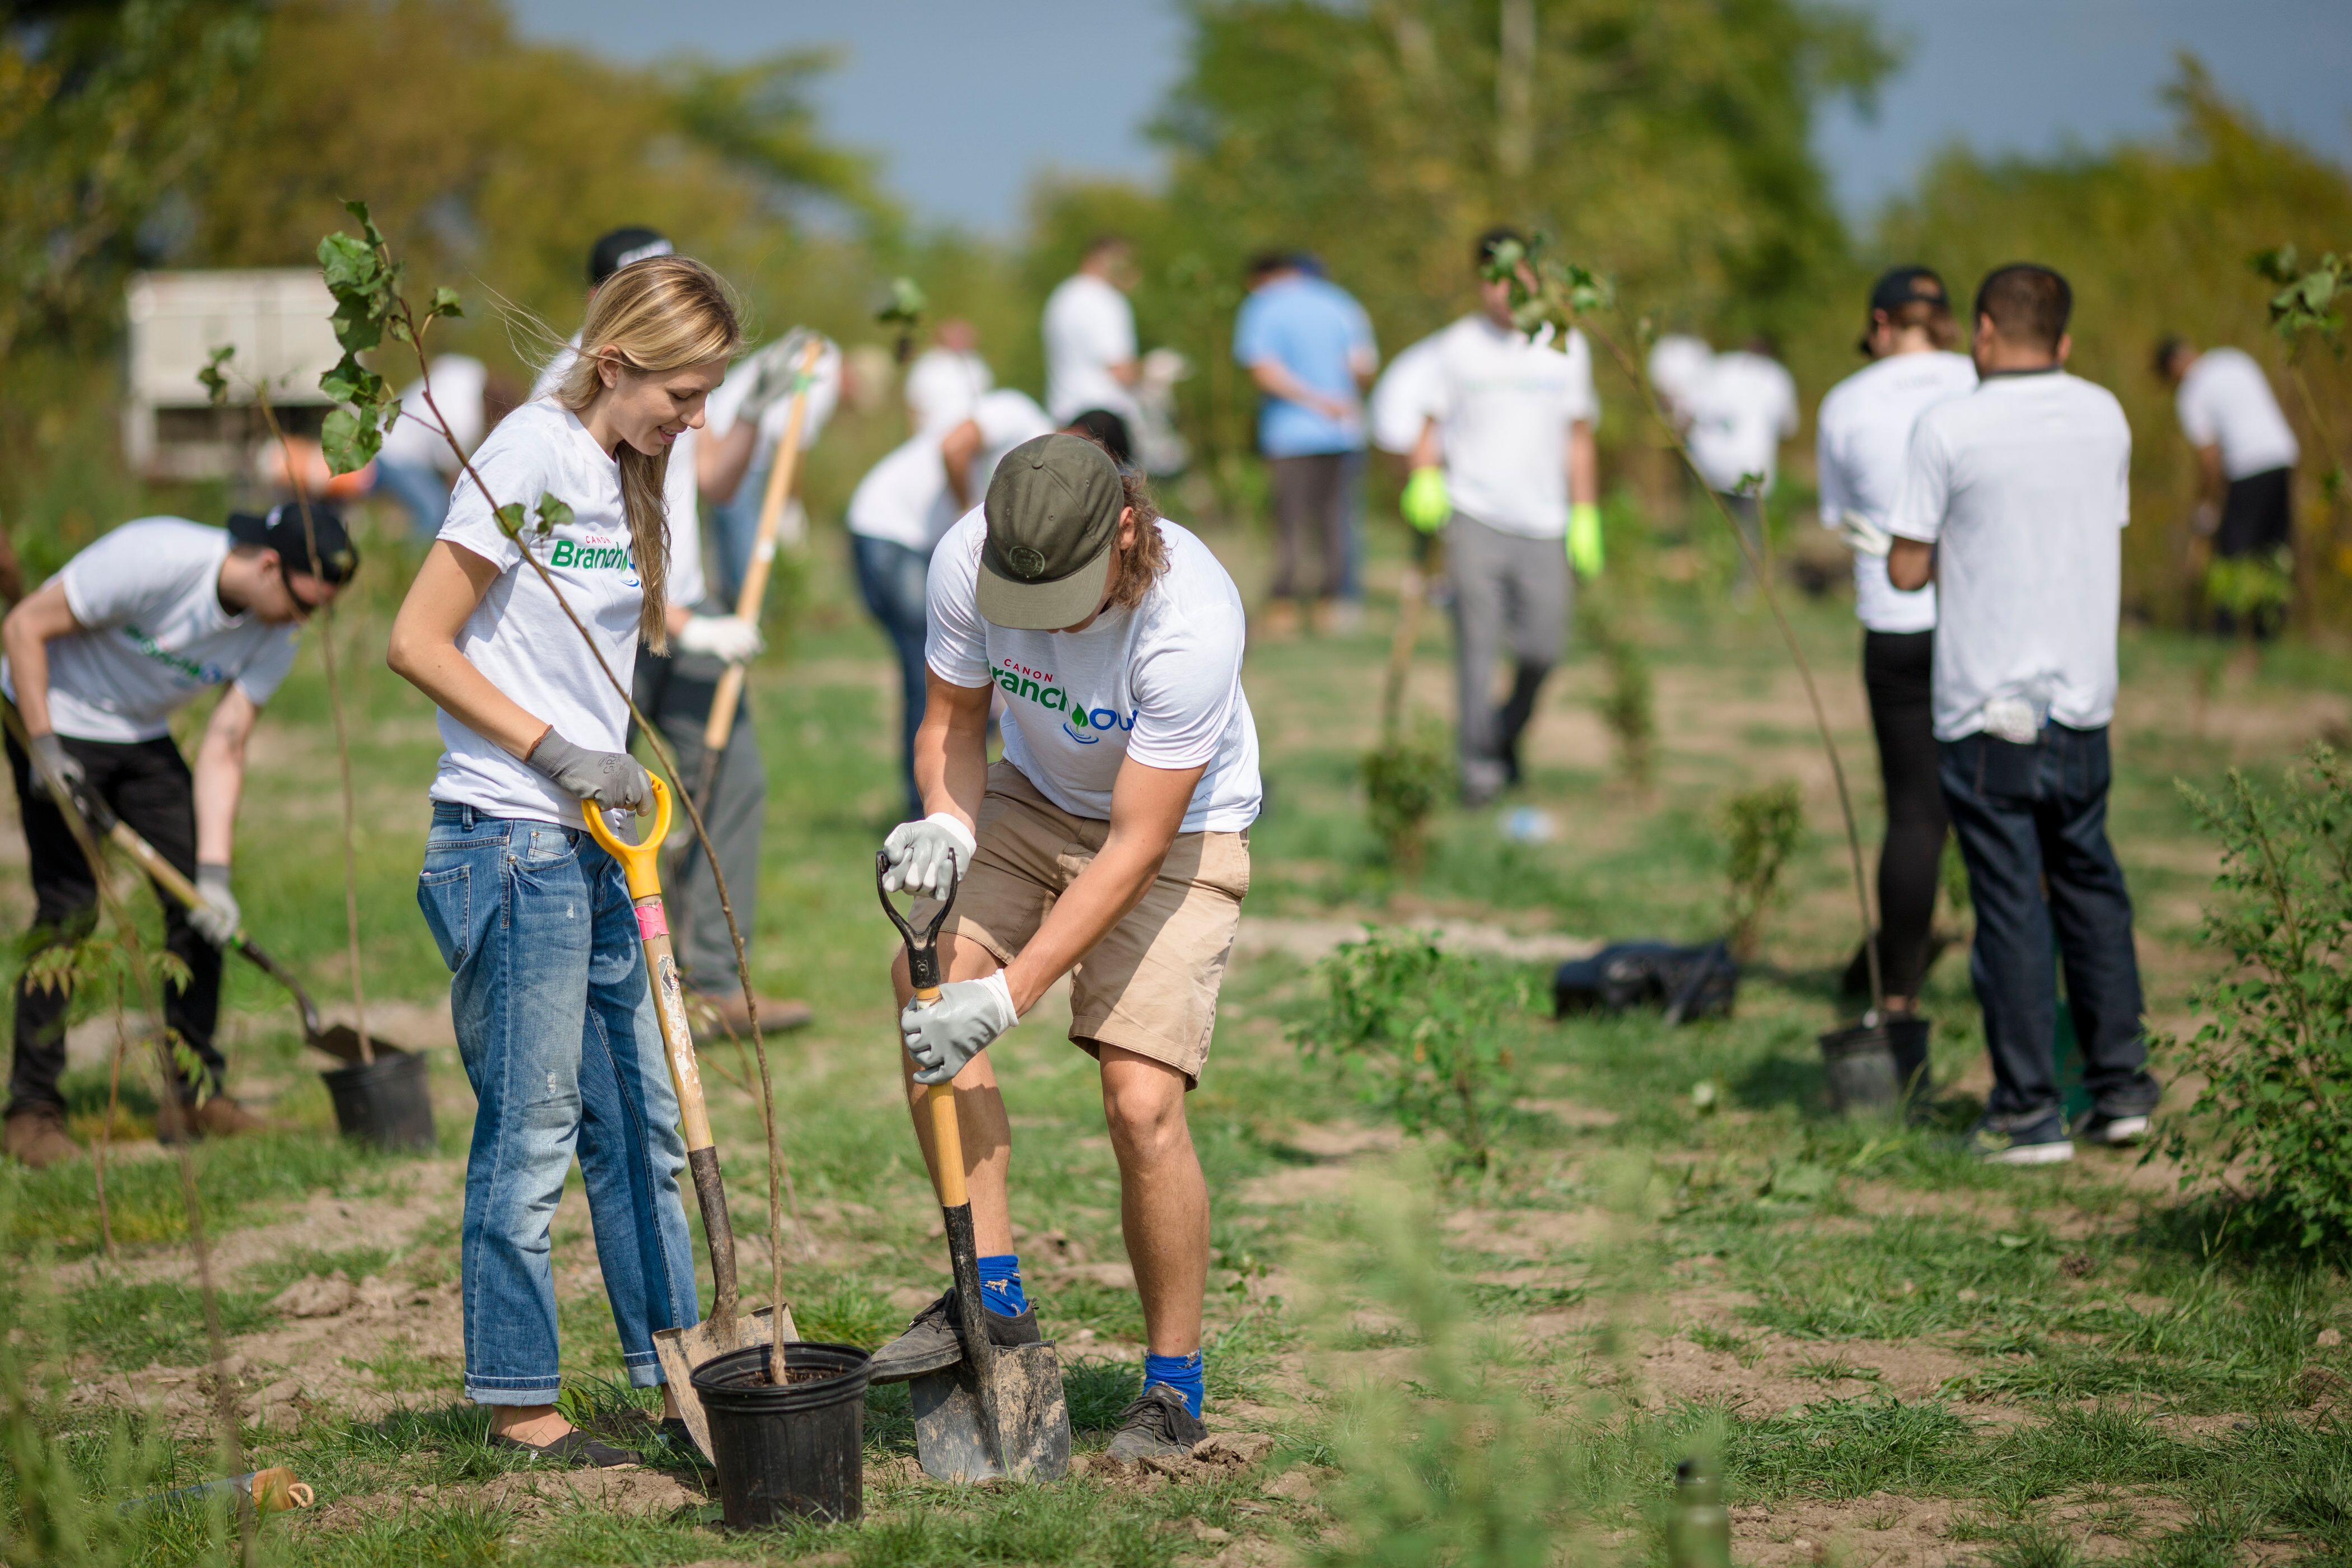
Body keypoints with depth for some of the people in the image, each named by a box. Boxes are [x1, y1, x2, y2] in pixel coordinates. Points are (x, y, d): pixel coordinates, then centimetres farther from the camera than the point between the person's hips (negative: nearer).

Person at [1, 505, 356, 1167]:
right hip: (55, 720, -6)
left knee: (198, 903, -3)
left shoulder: (273, 637, -12)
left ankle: (196, 1094, 7)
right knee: (67, 908, -13)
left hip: (142, 739, 6)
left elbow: (221, 753, -10)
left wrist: (213, 874, -18)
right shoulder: (156, 559, -31)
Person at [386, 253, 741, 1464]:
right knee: (532, 1130, -3)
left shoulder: (626, 476, 13)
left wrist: (623, 775, 9)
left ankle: (673, 1376, 21)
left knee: (641, 1119, 12)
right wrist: (557, 751, -17)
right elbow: (417, 645, -15)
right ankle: (517, 1404, 6)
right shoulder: (532, 452, -12)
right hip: (511, 840, -9)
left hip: (595, 842, 9)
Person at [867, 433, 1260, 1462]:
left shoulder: (1191, 620, -35)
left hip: (1180, 827, -5)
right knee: (927, 974, -21)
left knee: (1141, 1102, -16)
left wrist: (1009, 997, -33)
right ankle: (993, 1292, -12)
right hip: (1036, 799, 5)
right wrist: (945, 825, -25)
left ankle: (1174, 1384, 3)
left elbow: (1135, 848, -30)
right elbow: (954, 721, -3)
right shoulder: (966, 561, -22)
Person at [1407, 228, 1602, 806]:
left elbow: (1579, 436, 14)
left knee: (1542, 649, -2)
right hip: (1474, 515, -1)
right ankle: (1479, 764, -8)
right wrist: (1424, 480, -11)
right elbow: (1432, 427, 8)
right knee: (1477, 641, -11)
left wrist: (1586, 516, 9)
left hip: (1543, 521, 2)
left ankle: (1508, 734, 24)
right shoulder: (1458, 345, 5)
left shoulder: (1566, 346, 9)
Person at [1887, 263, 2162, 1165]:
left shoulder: (1949, 430, -10)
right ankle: (2121, 1086, 16)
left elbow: (1906, 570, -7)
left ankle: (2028, 1114, 3)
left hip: (1987, 710, -4)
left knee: (2011, 905, 0)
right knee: (2090, 887, 16)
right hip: (2083, 695, 4)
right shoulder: (2105, 418, 5)